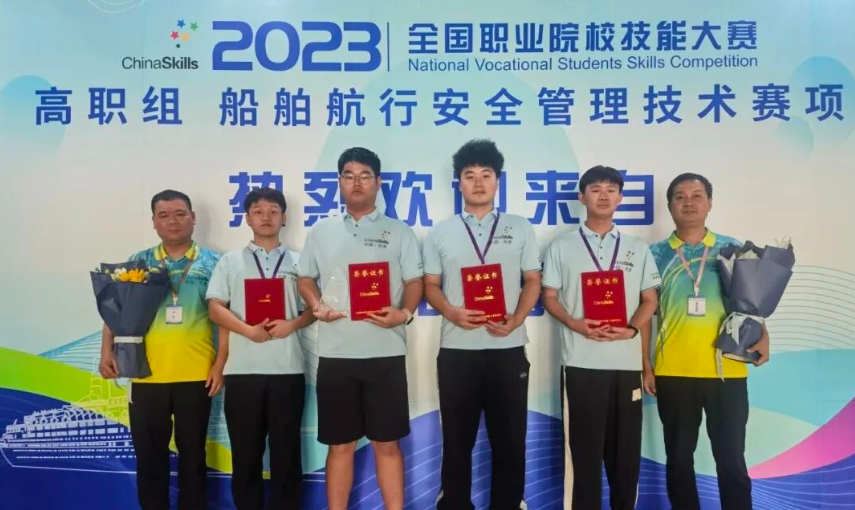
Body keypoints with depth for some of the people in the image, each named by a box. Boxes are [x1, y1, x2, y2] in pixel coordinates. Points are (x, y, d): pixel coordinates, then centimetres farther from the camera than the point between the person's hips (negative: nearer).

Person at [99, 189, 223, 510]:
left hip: (196, 375, -1)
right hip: (147, 376, 2)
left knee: (192, 454, 10)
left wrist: (221, 363, -7)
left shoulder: (212, 263, 2)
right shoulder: (138, 263, 8)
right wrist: (107, 351, -6)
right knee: (149, 455, 10)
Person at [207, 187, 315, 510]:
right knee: (245, 451, 7)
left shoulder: (298, 262, 12)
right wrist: (248, 330, -12)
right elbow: (215, 308, 2)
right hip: (242, 370, 0)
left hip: (287, 369, 0)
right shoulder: (230, 261, 10)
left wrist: (292, 324, -12)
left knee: (286, 450, 5)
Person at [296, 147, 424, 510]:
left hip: (385, 351, -1)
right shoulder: (321, 231, 11)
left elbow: (415, 281, 5)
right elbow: (305, 278, 15)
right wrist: (317, 307, -5)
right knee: (341, 444, 10)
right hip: (335, 353, 2)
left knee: (387, 442, 5)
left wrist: (404, 312, -15)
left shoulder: (399, 232, 6)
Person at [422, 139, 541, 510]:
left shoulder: (520, 228, 8)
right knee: (457, 441, 9)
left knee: (509, 440, 7)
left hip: (508, 348, 0)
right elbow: (431, 286, 7)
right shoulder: (440, 233, 8)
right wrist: (452, 313, -13)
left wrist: (515, 319, -11)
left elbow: (533, 282, 6)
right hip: (457, 349, 0)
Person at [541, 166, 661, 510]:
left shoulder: (638, 248, 12)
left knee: (626, 448, 8)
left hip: (627, 362, 2)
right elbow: (549, 298, 4)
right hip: (582, 363, -2)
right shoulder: (562, 246, 5)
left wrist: (631, 328, -9)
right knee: (585, 448, 3)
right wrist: (575, 324, -15)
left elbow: (650, 299, 11)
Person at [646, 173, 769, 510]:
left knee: (731, 459, 6)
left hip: (727, 371, 0)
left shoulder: (732, 249, 5)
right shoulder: (656, 254, 4)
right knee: (679, 458, 11)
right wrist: (645, 364, 1)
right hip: (672, 373, 1)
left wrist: (761, 336, -10)